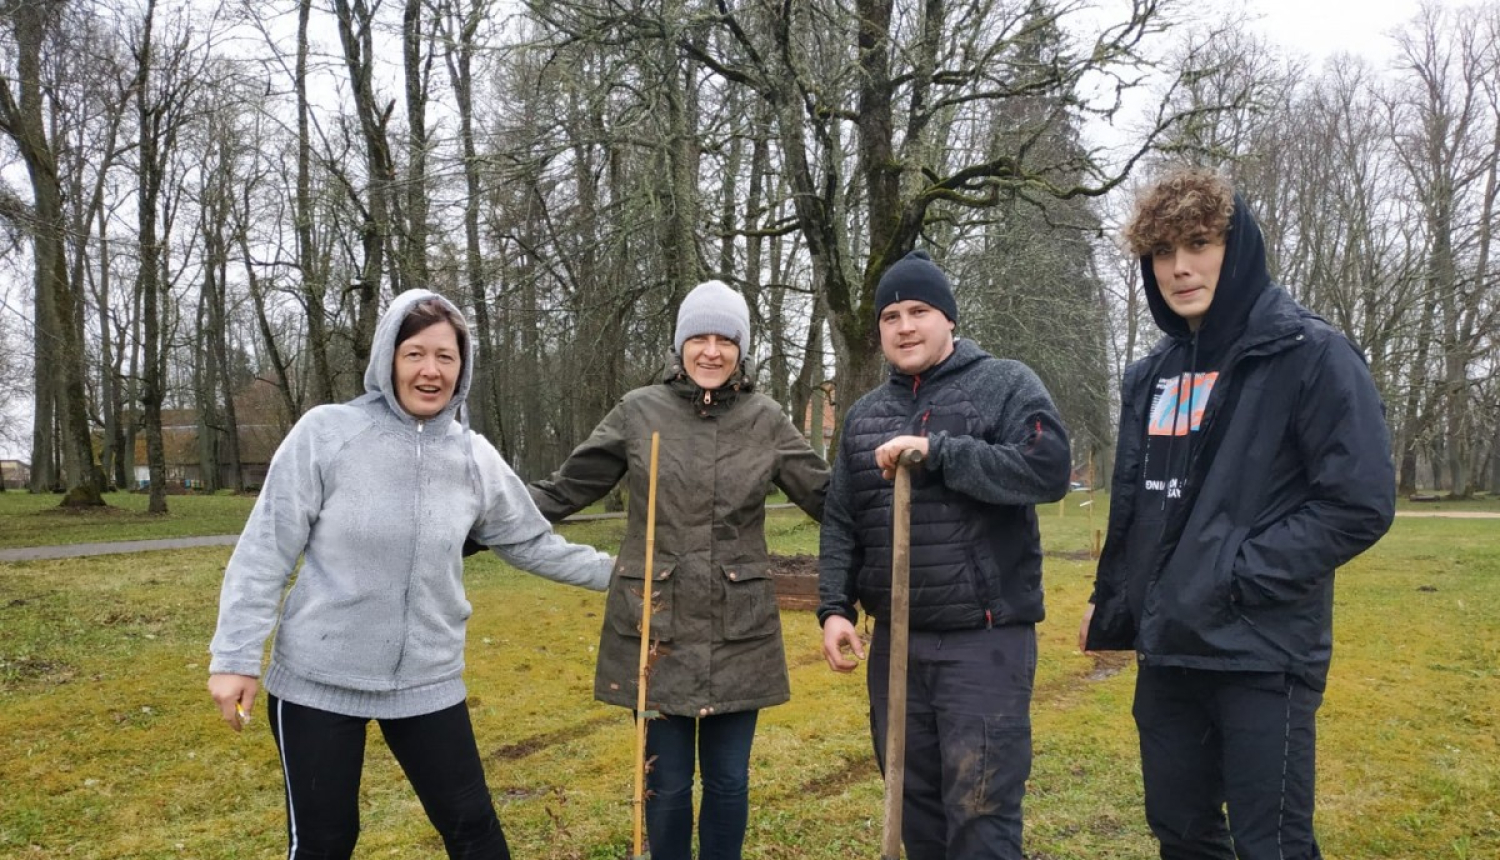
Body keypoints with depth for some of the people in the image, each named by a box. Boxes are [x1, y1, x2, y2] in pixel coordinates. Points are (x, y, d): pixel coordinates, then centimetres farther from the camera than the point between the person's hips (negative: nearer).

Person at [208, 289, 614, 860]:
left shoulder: (476, 459, -1)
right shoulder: (326, 433, -11)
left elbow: (531, 544, 11)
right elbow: (265, 551, -8)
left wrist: (612, 572, 9)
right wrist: (236, 657, -10)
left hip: (428, 682, 3)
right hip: (317, 681, -2)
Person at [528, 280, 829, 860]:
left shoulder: (766, 420, 2)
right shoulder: (639, 412, -1)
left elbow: (833, 499, 4)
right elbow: (564, 491, 4)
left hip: (738, 631, 1)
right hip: (655, 626, -1)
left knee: (728, 778, 11)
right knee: (666, 780, 9)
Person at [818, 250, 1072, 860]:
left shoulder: (1005, 385, -3)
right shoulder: (865, 415, 12)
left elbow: (1049, 469, -19)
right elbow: (840, 523, 14)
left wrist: (937, 451, -21)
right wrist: (834, 608, 3)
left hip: (985, 640, -5)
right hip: (895, 641, 5)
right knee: (915, 805, 16)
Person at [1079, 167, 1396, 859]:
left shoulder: (1311, 355, -9)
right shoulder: (1152, 375, 11)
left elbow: (1360, 504, -15)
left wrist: (1237, 573, -17)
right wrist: (1110, 609, 20)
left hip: (1263, 654, -6)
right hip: (1166, 651, 6)